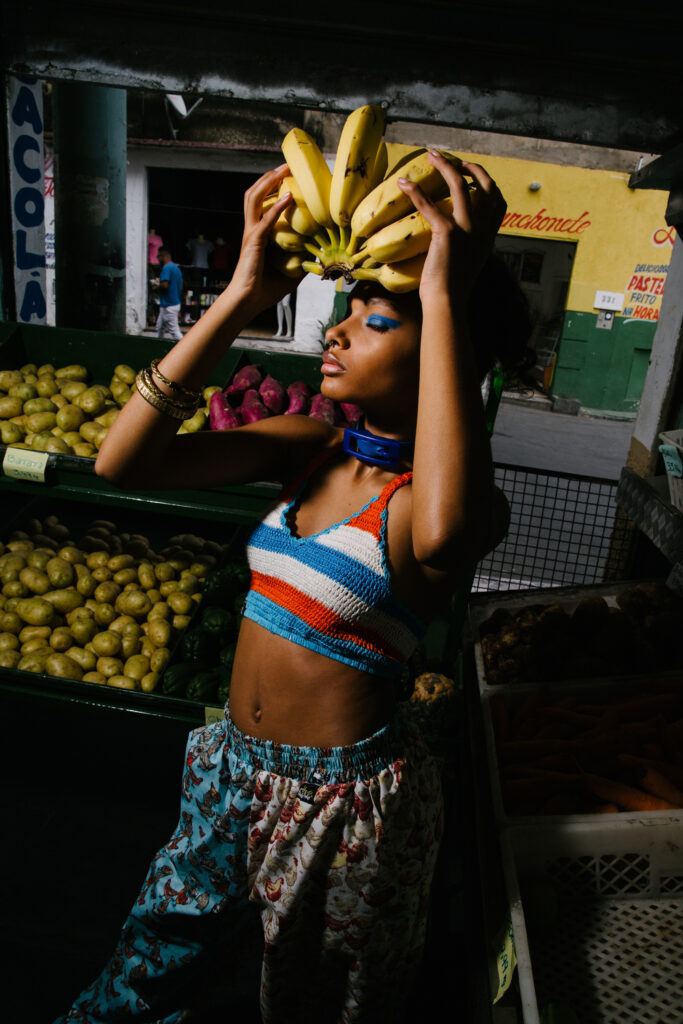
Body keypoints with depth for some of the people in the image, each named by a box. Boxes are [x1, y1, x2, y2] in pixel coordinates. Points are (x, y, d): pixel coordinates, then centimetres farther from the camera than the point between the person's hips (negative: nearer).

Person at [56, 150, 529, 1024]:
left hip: (345, 798, -4)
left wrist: (446, 297, -40)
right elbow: (122, 462, -14)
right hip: (233, 764, 5)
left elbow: (445, 530, -49)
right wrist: (243, 296, -18)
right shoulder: (312, 447, -5)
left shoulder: (442, 494, -21)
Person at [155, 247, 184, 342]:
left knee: (174, 331, -9)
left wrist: (156, 286, -7)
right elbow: (180, 287, 15)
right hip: (176, 302, 10)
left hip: (168, 306, -10)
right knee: (160, 328, 20)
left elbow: (164, 285, -26)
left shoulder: (166, 268, -16)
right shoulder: (177, 268, 13)